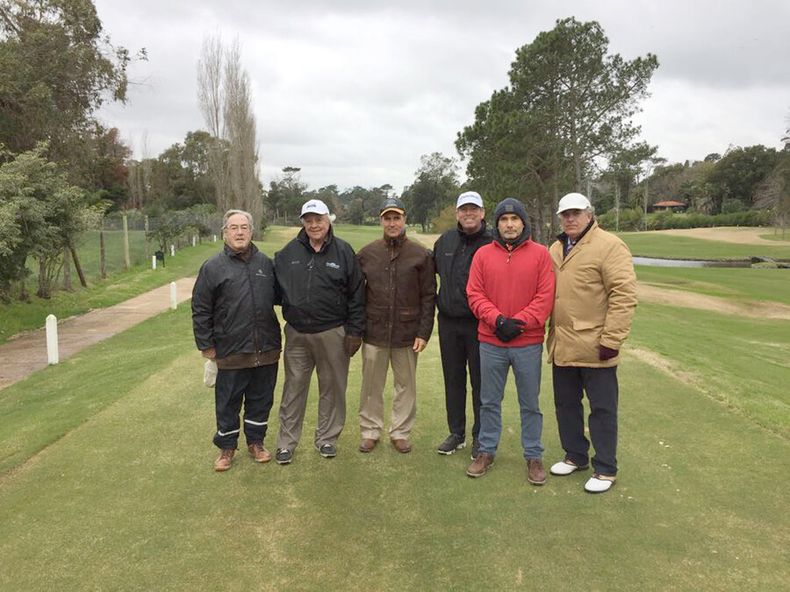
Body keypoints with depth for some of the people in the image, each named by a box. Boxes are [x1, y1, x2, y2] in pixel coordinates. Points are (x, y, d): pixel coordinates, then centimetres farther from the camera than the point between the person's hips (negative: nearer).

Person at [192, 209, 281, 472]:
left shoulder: (266, 263, 6)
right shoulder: (213, 267, -3)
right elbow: (200, 310, -1)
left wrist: (276, 340, 11)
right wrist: (206, 345, -3)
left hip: (267, 351, 3)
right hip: (231, 352, -3)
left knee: (261, 400, 14)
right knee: (228, 403, 9)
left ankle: (256, 442, 31)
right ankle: (226, 447, 27)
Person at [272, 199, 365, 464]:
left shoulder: (343, 251, -3)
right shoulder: (288, 253, 3)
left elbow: (357, 295, -2)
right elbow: (276, 288, 11)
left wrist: (354, 332, -5)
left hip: (333, 334, -1)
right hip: (297, 334, 2)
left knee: (332, 388, 10)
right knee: (293, 389, 9)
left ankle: (327, 438, 27)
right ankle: (286, 442, 22)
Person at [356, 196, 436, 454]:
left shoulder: (421, 255, 0)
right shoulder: (367, 254, 3)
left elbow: (428, 296, 0)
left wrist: (424, 332, -5)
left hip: (407, 333, 0)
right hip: (374, 332, 1)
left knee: (406, 385, 10)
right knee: (371, 386, 9)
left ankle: (401, 432, 24)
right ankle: (370, 431, 24)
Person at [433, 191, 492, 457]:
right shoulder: (445, 241, 7)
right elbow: (432, 272, 22)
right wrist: (439, 301, 16)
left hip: (479, 325, -4)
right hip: (448, 323, 5)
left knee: (481, 383, 6)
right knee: (453, 381, 14)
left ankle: (481, 436, 20)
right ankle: (456, 433, 27)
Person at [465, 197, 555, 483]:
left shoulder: (540, 254, -1)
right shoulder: (483, 254, 4)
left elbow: (545, 297, -6)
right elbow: (474, 294, -1)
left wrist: (519, 322, -14)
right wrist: (498, 320, -14)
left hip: (528, 343, -1)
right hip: (490, 343, 2)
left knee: (530, 404, 10)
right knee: (489, 401, 13)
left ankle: (534, 456, 24)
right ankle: (486, 451, 27)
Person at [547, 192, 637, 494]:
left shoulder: (609, 246, -11)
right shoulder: (555, 249, 13)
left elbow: (624, 296, -17)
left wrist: (611, 339, -20)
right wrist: (550, 332, 15)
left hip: (594, 347, -7)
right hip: (562, 346, 7)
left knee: (602, 409, 5)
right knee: (566, 404, 18)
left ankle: (605, 469, 18)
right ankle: (575, 456, 35)